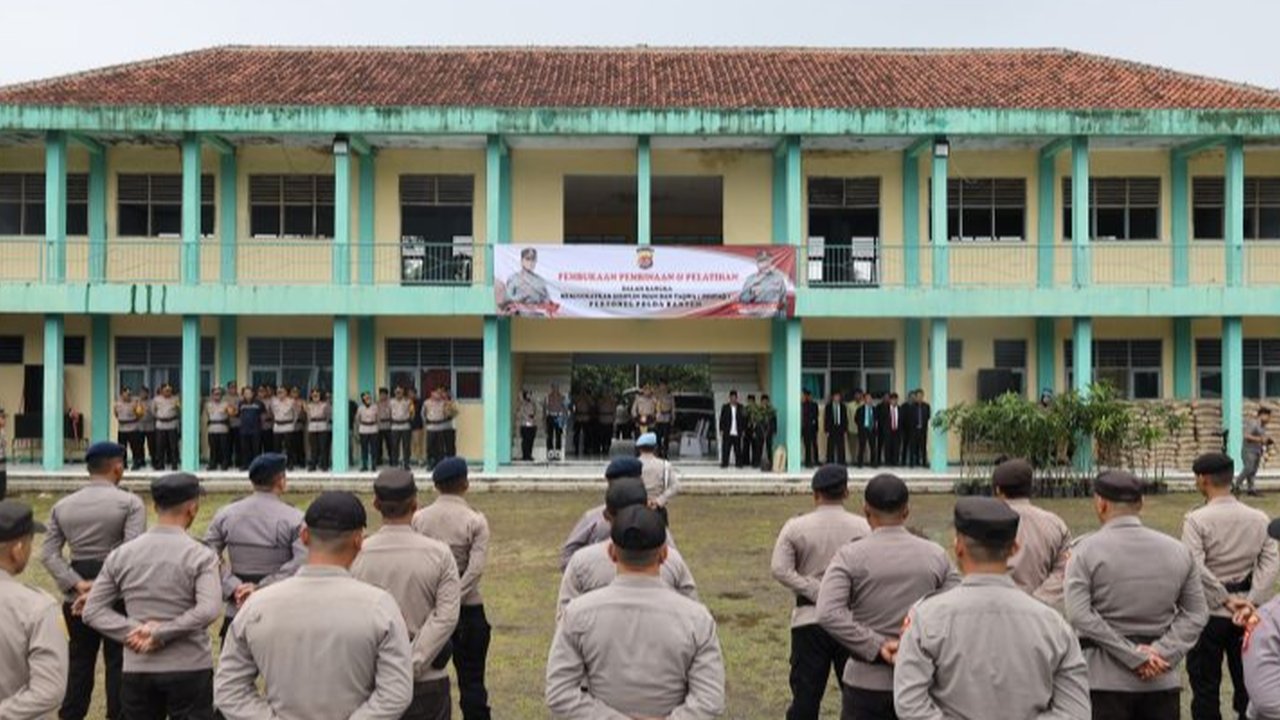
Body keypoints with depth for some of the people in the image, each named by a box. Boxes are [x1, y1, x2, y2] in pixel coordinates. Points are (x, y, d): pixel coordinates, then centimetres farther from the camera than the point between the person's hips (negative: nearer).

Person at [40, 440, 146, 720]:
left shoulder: (62, 506, 7)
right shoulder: (129, 502, -8)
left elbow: (48, 554, -1)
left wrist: (79, 585, -8)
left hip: (76, 597, 5)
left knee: (79, 661, 15)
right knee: (118, 663, 5)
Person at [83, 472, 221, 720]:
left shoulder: (121, 554, 4)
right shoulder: (200, 555, -10)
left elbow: (93, 610, 2)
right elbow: (207, 611, -23)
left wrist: (134, 631, -7)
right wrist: (160, 633, -15)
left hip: (137, 669, 4)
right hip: (189, 669, -4)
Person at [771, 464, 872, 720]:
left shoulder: (796, 526, -4)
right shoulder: (863, 528, -4)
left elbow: (780, 569, -12)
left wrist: (815, 591, -10)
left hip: (809, 619, 0)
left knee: (806, 694, 5)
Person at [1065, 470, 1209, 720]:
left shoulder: (1087, 550, -7)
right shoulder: (1177, 550, 6)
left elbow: (1079, 615, -16)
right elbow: (1195, 613, 4)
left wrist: (1135, 655, -13)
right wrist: (1163, 652, -5)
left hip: (1106, 680, -3)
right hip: (1162, 680, 4)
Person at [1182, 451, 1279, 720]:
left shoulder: (1197, 519, -13)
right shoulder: (1258, 518, 1)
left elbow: (1195, 568, -22)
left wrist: (1225, 599, -14)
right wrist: (1252, 602, -10)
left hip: (1210, 612, -4)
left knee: (1205, 686, 7)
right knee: (1247, 683, 15)